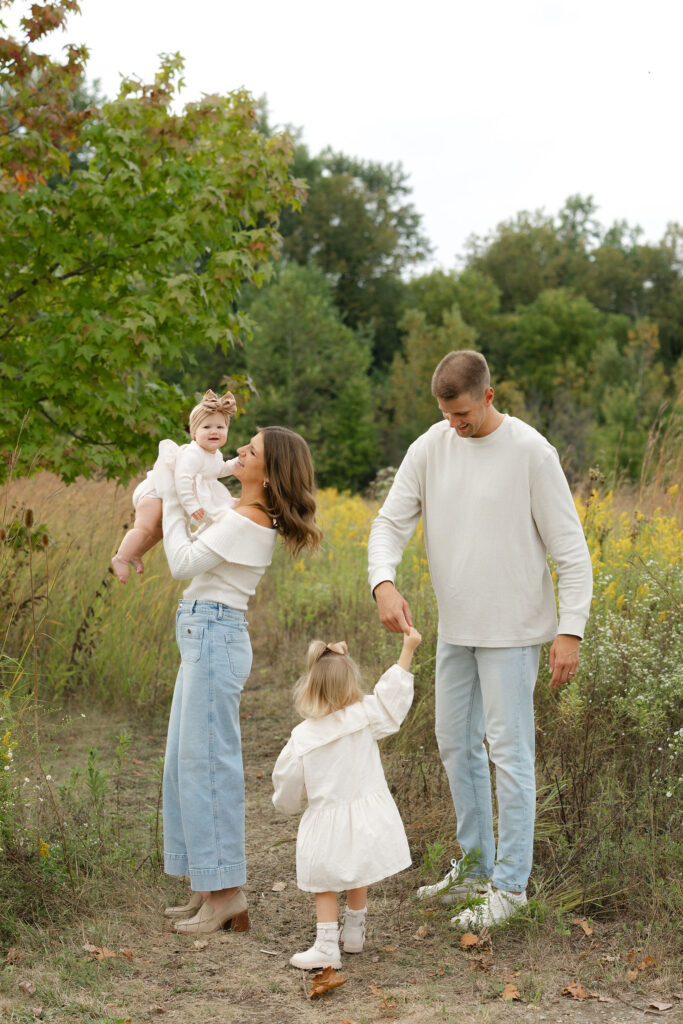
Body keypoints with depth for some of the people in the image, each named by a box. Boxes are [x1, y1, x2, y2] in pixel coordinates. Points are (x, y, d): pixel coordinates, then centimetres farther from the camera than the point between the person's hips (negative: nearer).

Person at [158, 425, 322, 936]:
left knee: (208, 761, -6)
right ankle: (212, 890, 20)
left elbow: (184, 563, -16)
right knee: (188, 761, 13)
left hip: (213, 637, -10)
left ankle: (227, 894, 0)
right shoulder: (256, 516, 13)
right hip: (206, 637, 10)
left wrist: (172, 498, -9)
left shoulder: (244, 521, -16)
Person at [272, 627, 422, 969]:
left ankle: (326, 946, 6)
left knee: (324, 882, 10)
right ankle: (354, 932, 38)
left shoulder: (301, 739, -11)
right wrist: (408, 649, 4)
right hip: (367, 820, 3)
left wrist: (289, 805, 22)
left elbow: (288, 787, 0)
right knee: (356, 873, 24)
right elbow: (393, 691, -3)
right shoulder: (364, 717, -12)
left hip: (327, 822, -3)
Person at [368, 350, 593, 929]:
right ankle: (476, 863, 30)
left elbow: (570, 549, -11)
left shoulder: (532, 453, -15)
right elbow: (391, 522, -1)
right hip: (455, 626, 6)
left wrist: (571, 630, -16)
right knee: (455, 745, 15)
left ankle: (511, 884, 8)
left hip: (512, 630, -6)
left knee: (509, 752, -2)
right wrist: (384, 583, -21)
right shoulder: (430, 448, -1)